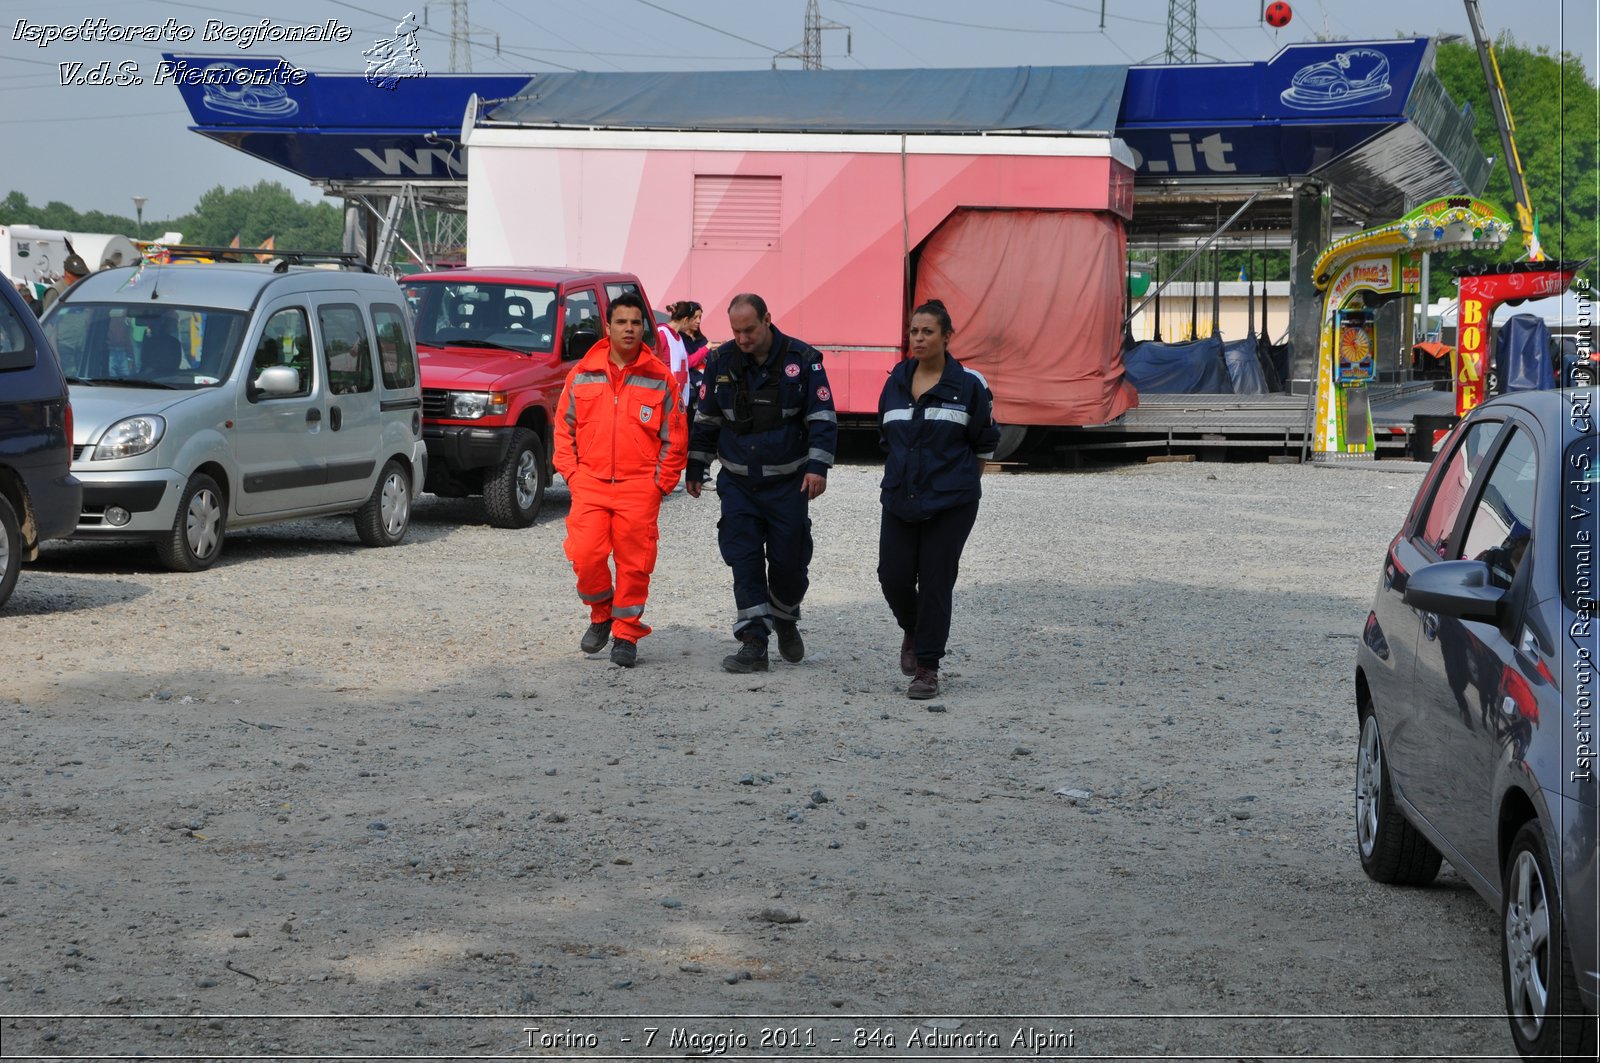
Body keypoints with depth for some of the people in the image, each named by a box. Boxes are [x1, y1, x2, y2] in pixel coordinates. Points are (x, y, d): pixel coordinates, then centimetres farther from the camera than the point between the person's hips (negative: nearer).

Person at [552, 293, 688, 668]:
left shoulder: (660, 379, 3)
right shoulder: (582, 375, 7)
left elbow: (675, 438, 7)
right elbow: (563, 428, 13)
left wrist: (661, 482, 0)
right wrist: (571, 472, 3)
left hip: (640, 487, -1)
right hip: (590, 483, 1)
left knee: (634, 564, -1)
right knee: (586, 556, -9)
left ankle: (626, 633, 13)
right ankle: (601, 615, 18)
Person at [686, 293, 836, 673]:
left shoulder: (802, 359, -7)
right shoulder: (721, 362, 2)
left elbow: (823, 417, -6)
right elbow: (705, 420, 12)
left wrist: (818, 466, -16)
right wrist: (695, 469, 13)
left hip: (788, 482, -2)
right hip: (737, 482, 2)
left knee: (788, 561, 3)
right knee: (744, 561, -6)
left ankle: (785, 620, 31)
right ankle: (753, 642, -5)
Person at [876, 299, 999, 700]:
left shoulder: (967, 384, -5)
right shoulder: (896, 382, 8)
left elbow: (984, 442, 5)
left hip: (951, 502, -4)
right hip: (900, 499, 4)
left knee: (935, 581, -3)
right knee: (893, 576, 1)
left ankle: (927, 667, 4)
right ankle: (913, 633, 32)